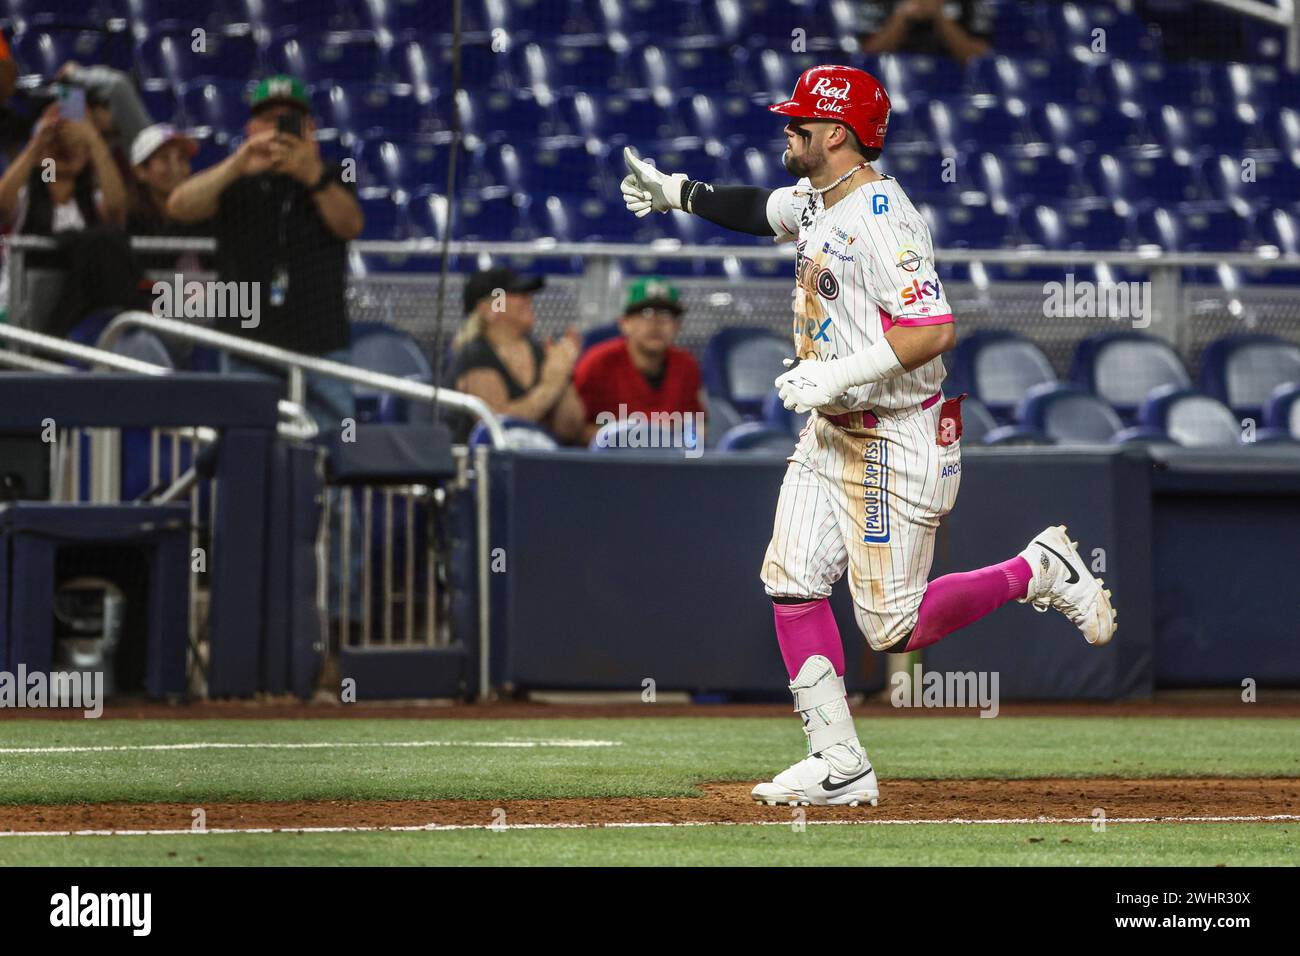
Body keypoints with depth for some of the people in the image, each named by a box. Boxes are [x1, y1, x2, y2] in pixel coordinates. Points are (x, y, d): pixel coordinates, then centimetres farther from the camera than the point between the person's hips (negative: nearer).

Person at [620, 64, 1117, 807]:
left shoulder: (882, 220, -22)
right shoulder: (818, 201, 8)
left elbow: (934, 331, -30)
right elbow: (763, 210, 31)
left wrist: (838, 375, -29)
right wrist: (678, 193, 25)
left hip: (898, 439, -10)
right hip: (830, 433, 10)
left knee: (893, 628, -6)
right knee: (792, 584, 1)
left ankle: (1042, 573, 12)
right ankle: (840, 766, 5)